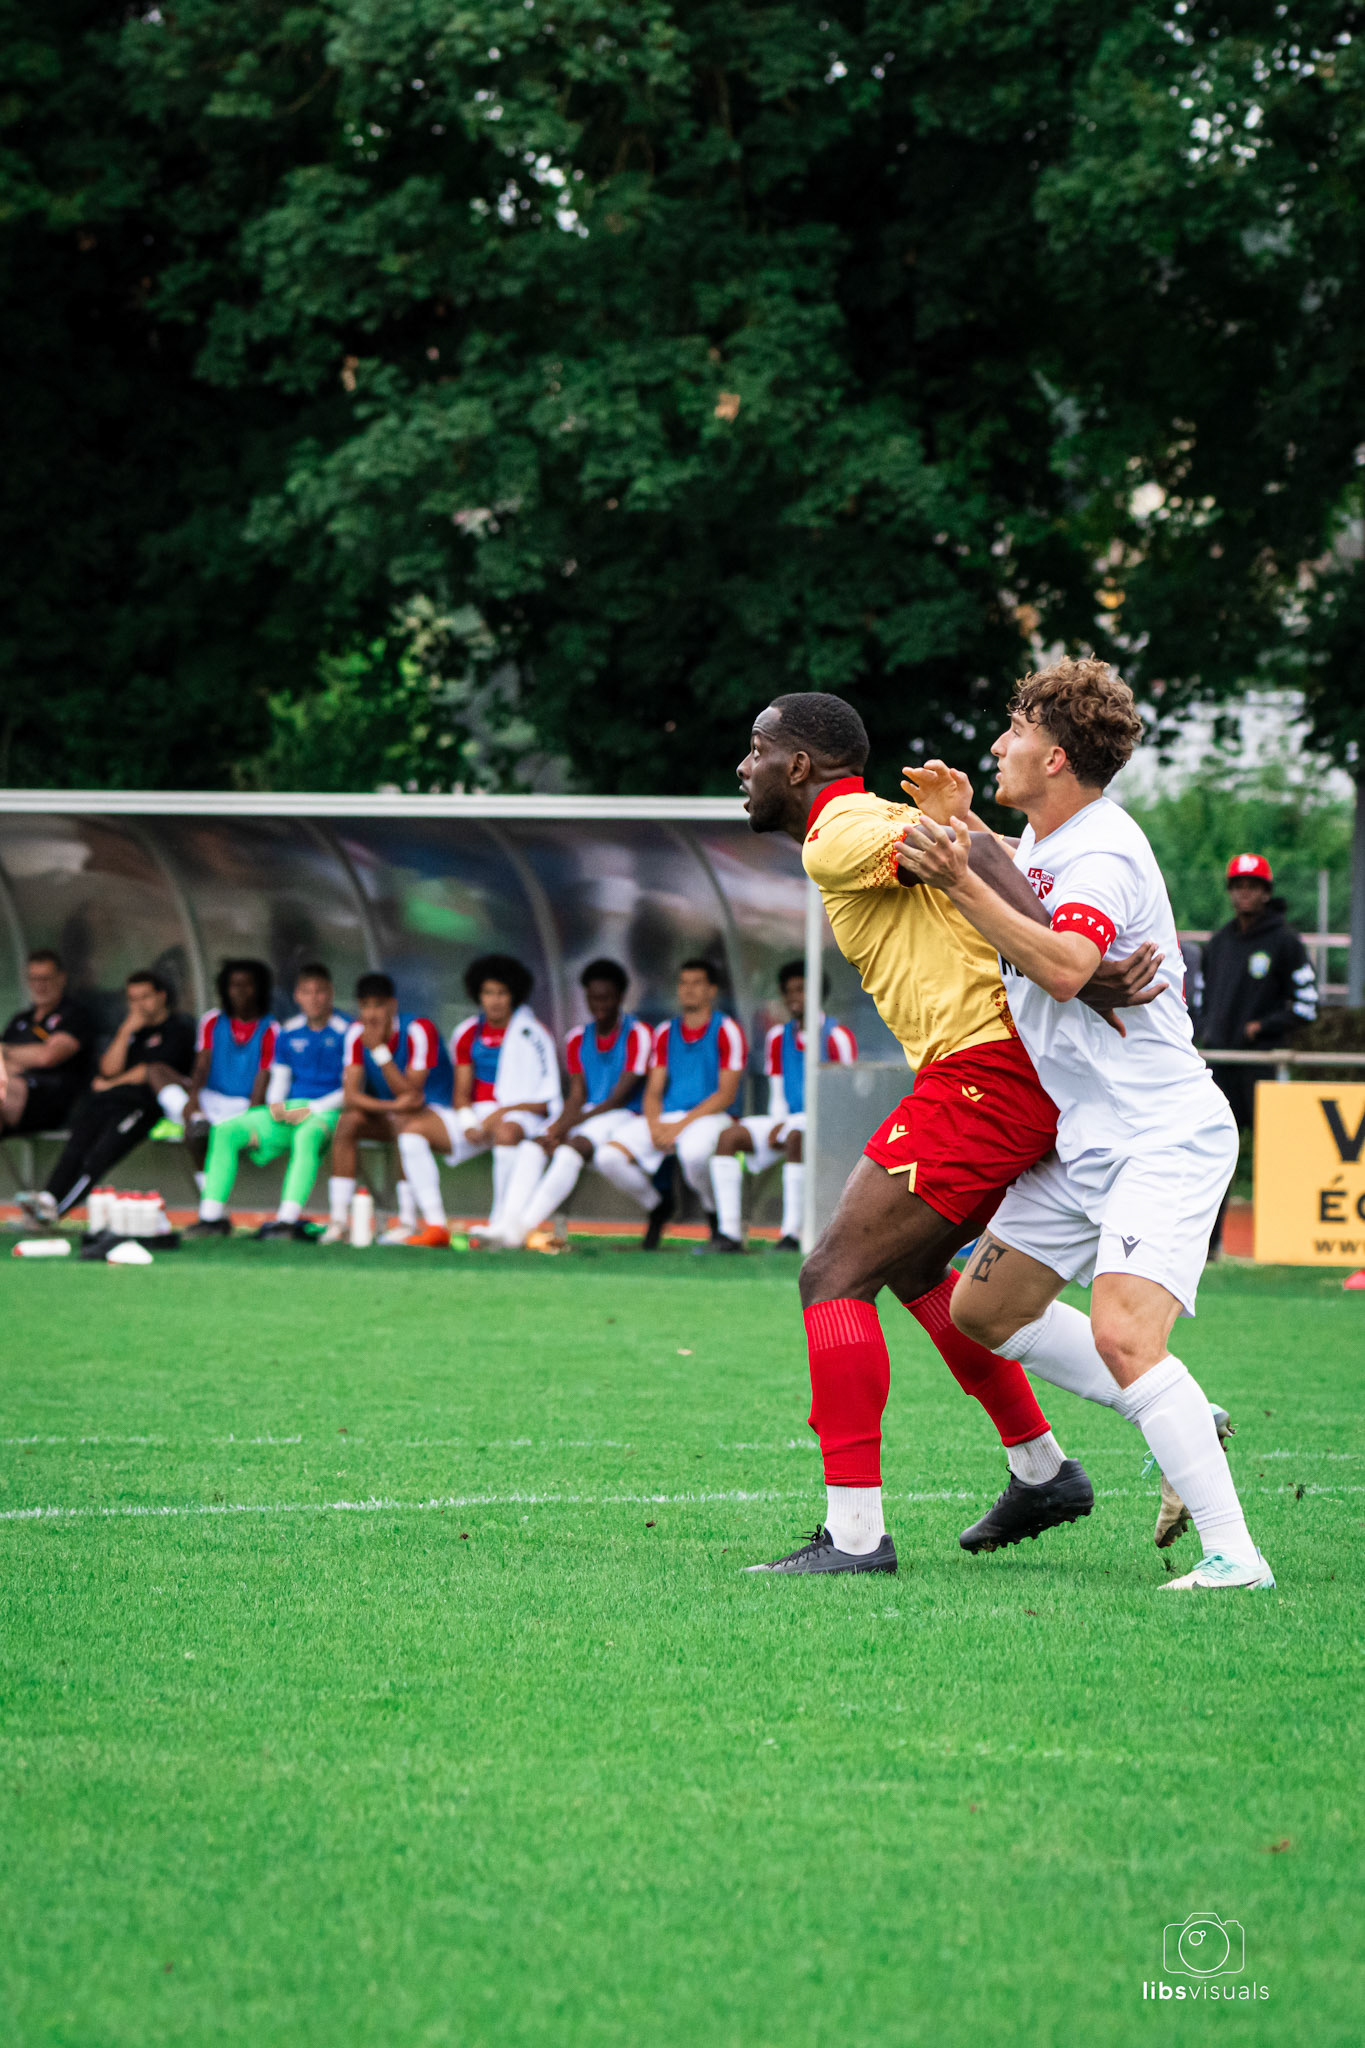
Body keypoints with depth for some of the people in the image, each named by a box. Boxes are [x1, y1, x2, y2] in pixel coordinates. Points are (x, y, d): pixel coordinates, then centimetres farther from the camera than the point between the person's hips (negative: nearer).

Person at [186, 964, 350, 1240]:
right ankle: (212, 1216, -14)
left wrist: (311, 1110, -15)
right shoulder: (289, 1033, 15)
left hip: (325, 1111, -6)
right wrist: (275, 1105, -3)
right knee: (225, 1131, -12)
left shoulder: (345, 1032, -3)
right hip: (287, 1111, 6)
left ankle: (288, 1218, -51)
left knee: (308, 1135, -42)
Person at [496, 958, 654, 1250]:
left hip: (621, 1117, -6)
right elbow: (577, 1097, 9)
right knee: (534, 1147, -23)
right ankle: (508, 1223, -39)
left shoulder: (638, 1034, -6)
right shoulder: (578, 1038, 14)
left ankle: (523, 1226, -44)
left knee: (572, 1148, -34)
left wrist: (565, 1128, -15)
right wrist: (558, 1127, -14)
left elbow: (619, 1098, -11)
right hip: (584, 1116, 6)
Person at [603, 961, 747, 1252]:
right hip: (664, 1118, 5)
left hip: (707, 1118, -5)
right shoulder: (666, 1033, 17)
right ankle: (657, 1207, 9)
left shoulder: (727, 1031, 0)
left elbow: (726, 1094, -7)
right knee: (611, 1156, -20)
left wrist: (681, 1124, -16)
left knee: (694, 1153, -41)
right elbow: (653, 1091, 13)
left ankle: (719, 1220, -12)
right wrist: (655, 1126, -10)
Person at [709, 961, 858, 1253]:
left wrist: (784, 1128, -18)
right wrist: (778, 1124, -6)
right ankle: (729, 1232, -22)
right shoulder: (779, 1037, 14)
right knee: (729, 1136, -14)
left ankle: (792, 1234, -38)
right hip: (789, 1122, 7)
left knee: (796, 1138, -39)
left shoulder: (836, 1037, -6)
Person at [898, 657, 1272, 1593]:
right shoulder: (1045, 843, 12)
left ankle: (1233, 1551, -26)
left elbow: (1064, 968, -36)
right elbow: (1018, 893, 37)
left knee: (1122, 1335, -27)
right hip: (1083, 1141, 10)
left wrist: (963, 882, -34)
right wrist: (963, 830, 20)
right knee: (982, 1312, 13)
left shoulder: (1104, 855, -18)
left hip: (1162, 1137, -10)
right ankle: (1184, 1425, 21)